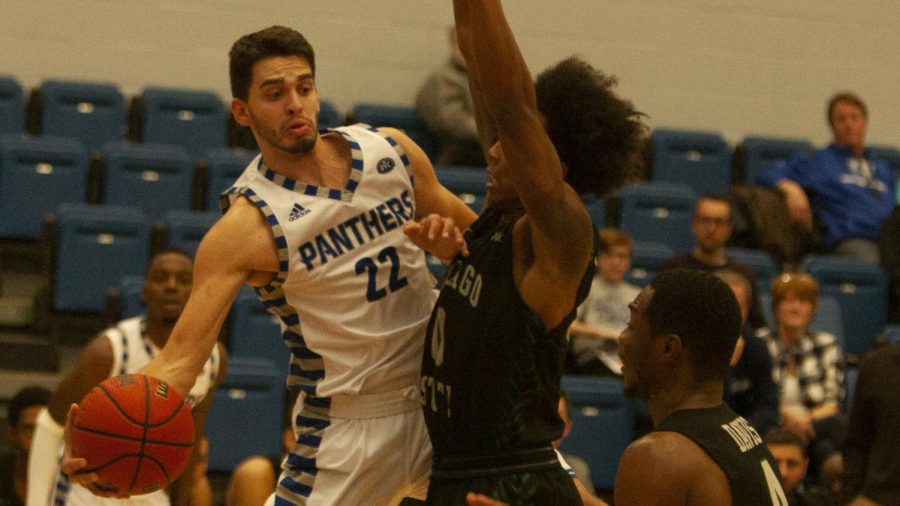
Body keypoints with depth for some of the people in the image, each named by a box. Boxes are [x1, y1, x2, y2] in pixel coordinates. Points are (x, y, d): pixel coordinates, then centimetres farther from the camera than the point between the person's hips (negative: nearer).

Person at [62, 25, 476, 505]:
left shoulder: (390, 150, -2)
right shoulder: (246, 227, -18)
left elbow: (470, 231, 13)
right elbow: (179, 360, -23)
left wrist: (449, 238, -12)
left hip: (438, 395, 5)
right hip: (350, 426, -4)